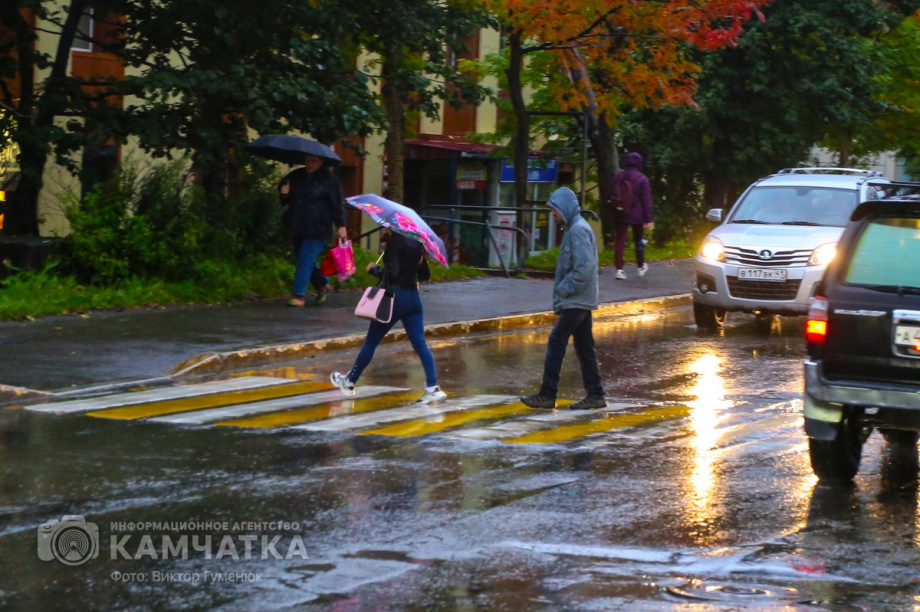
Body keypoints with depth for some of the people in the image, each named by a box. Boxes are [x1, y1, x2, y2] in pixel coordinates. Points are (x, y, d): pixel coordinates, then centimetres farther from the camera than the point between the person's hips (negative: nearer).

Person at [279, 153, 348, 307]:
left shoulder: (330, 180, -4)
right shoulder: (296, 176, 10)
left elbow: (338, 204, -4)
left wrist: (341, 225, -7)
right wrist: (284, 194, -3)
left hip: (317, 229, -6)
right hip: (297, 228, 6)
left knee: (305, 261, -10)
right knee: (306, 261, 14)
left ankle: (298, 295, -5)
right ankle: (322, 285, 34)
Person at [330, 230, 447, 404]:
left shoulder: (395, 242, -13)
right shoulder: (417, 243, 8)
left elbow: (392, 274, -20)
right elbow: (425, 274, 14)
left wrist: (374, 269, -6)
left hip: (395, 297, -6)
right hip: (413, 298, 6)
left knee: (370, 342, 8)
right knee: (420, 344, 0)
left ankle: (349, 382, 20)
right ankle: (433, 388, -11)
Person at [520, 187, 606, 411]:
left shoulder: (579, 230, -16)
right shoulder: (573, 228, 15)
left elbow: (584, 267, -23)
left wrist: (564, 289, -16)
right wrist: (562, 290, 12)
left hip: (575, 301, -10)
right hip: (581, 300, 10)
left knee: (556, 342, -8)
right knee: (584, 346, 10)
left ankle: (547, 394, -7)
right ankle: (595, 394, 13)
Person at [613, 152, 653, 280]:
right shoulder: (642, 179, -9)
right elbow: (646, 200, -10)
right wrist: (648, 219, -8)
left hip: (621, 215, 1)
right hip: (637, 216, -1)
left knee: (620, 241, -1)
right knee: (639, 241, 17)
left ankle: (619, 269, -13)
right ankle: (640, 267, 32)